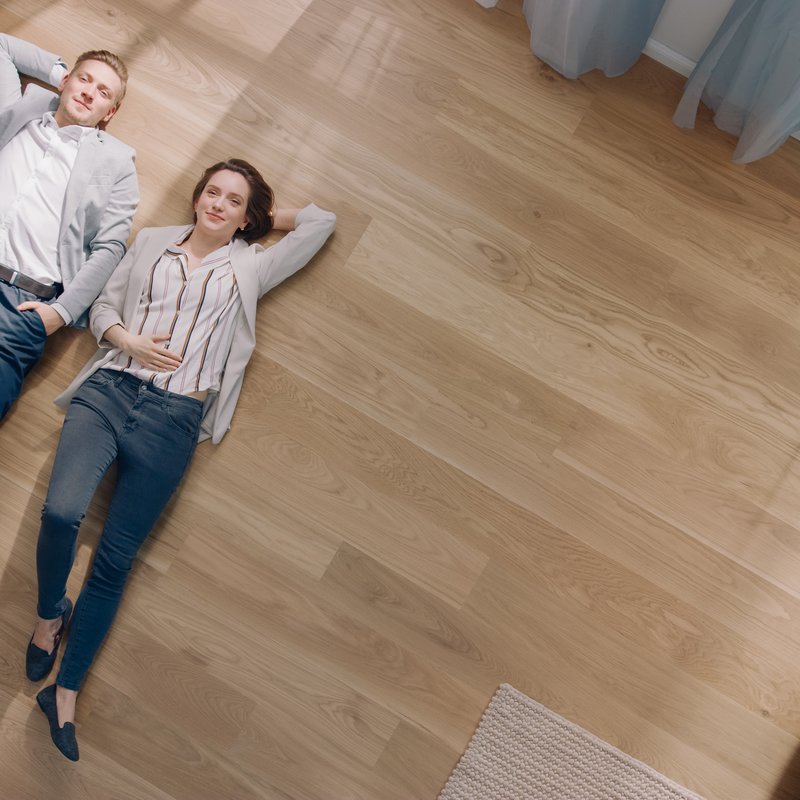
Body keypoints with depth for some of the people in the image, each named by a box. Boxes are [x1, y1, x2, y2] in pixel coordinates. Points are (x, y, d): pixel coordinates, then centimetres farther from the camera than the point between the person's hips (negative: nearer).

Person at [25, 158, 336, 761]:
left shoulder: (249, 268, 13)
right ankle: (50, 612, 10)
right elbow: (103, 306, 17)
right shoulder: (152, 242, 18)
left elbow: (321, 223, 14)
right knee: (62, 512, -22)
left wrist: (264, 215, 24)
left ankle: (66, 691, 14)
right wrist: (128, 340, -3)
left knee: (115, 559, -1)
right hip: (109, 388, 1)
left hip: (174, 416, -1)